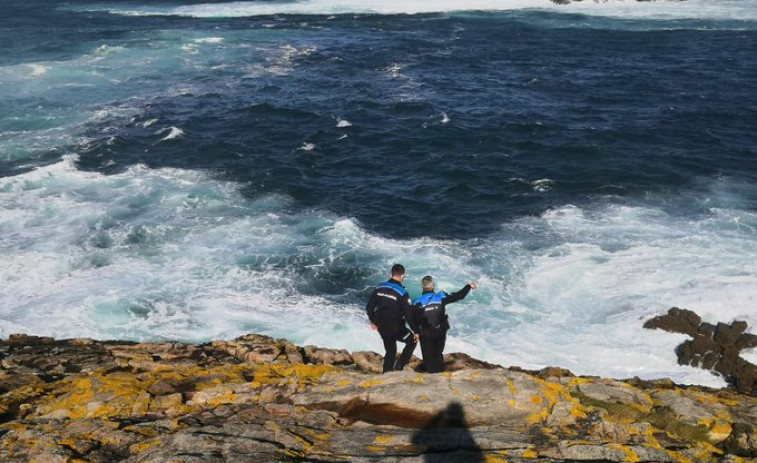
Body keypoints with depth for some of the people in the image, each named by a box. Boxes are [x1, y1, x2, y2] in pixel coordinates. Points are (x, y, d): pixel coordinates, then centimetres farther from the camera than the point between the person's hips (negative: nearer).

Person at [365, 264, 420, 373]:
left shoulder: (379, 288, -1)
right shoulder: (402, 293, -16)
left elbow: (369, 307, 6)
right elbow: (409, 314, -15)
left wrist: (373, 321, 21)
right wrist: (415, 331, -5)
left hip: (382, 327, 5)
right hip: (396, 327, -5)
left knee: (390, 351, 22)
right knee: (412, 341, 17)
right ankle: (399, 367, 6)